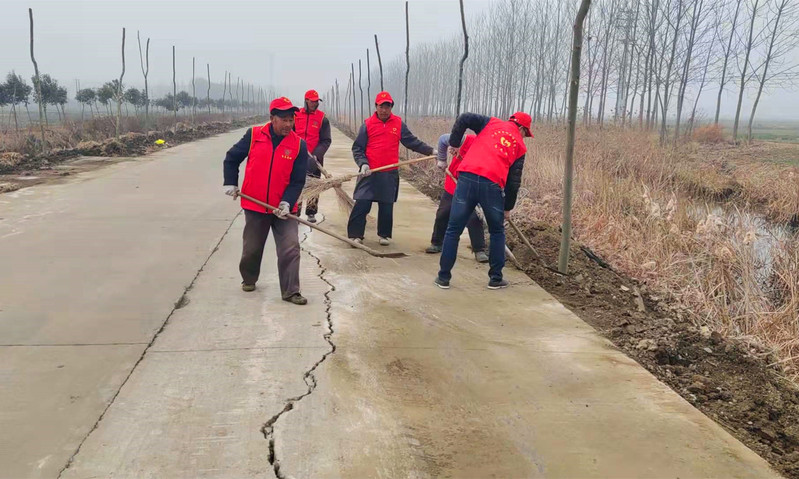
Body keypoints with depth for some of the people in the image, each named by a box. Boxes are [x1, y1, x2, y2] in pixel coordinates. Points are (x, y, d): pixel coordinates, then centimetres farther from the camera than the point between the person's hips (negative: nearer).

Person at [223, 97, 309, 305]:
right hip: (255, 205, 1)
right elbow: (231, 158, 7)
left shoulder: (299, 145, -7)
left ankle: (290, 291, 3)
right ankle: (249, 279, 42)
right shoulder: (254, 135, -6)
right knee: (252, 248, 16)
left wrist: (287, 202, -18)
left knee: (290, 248, -7)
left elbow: (298, 180, -6)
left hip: (283, 208, 0)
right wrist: (230, 183, 1)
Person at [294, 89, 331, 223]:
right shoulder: (296, 115, 4)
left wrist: (317, 154, -17)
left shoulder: (322, 118, -2)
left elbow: (326, 141, -5)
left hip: (315, 158, -1)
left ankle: (311, 212, 15)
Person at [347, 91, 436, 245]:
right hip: (369, 173, -1)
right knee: (361, 204, -3)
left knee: (387, 206, 8)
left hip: (390, 174, 1)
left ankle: (385, 235, 23)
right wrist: (363, 163, -13)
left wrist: (431, 150, 1)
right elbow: (357, 148, 2)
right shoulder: (367, 124, 1)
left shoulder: (399, 124, 6)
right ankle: (355, 235, 7)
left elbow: (412, 142, 9)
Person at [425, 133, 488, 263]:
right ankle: (437, 243, 29)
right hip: (451, 185, 2)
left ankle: (479, 250, 1)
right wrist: (441, 159, -1)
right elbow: (443, 139, -6)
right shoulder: (466, 140, -20)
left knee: (474, 219, -10)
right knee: (442, 215, 11)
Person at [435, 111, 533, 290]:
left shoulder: (491, 123, 19)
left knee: (453, 230, 9)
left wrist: (454, 144, 14)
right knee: (497, 232, 21)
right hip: (493, 185, 0)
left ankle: (443, 277, 13)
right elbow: (514, 181, 13)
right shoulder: (520, 145, 17)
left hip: (467, 178, 1)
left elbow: (464, 119, 4)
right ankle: (496, 278, 24)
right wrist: (508, 207, 23)